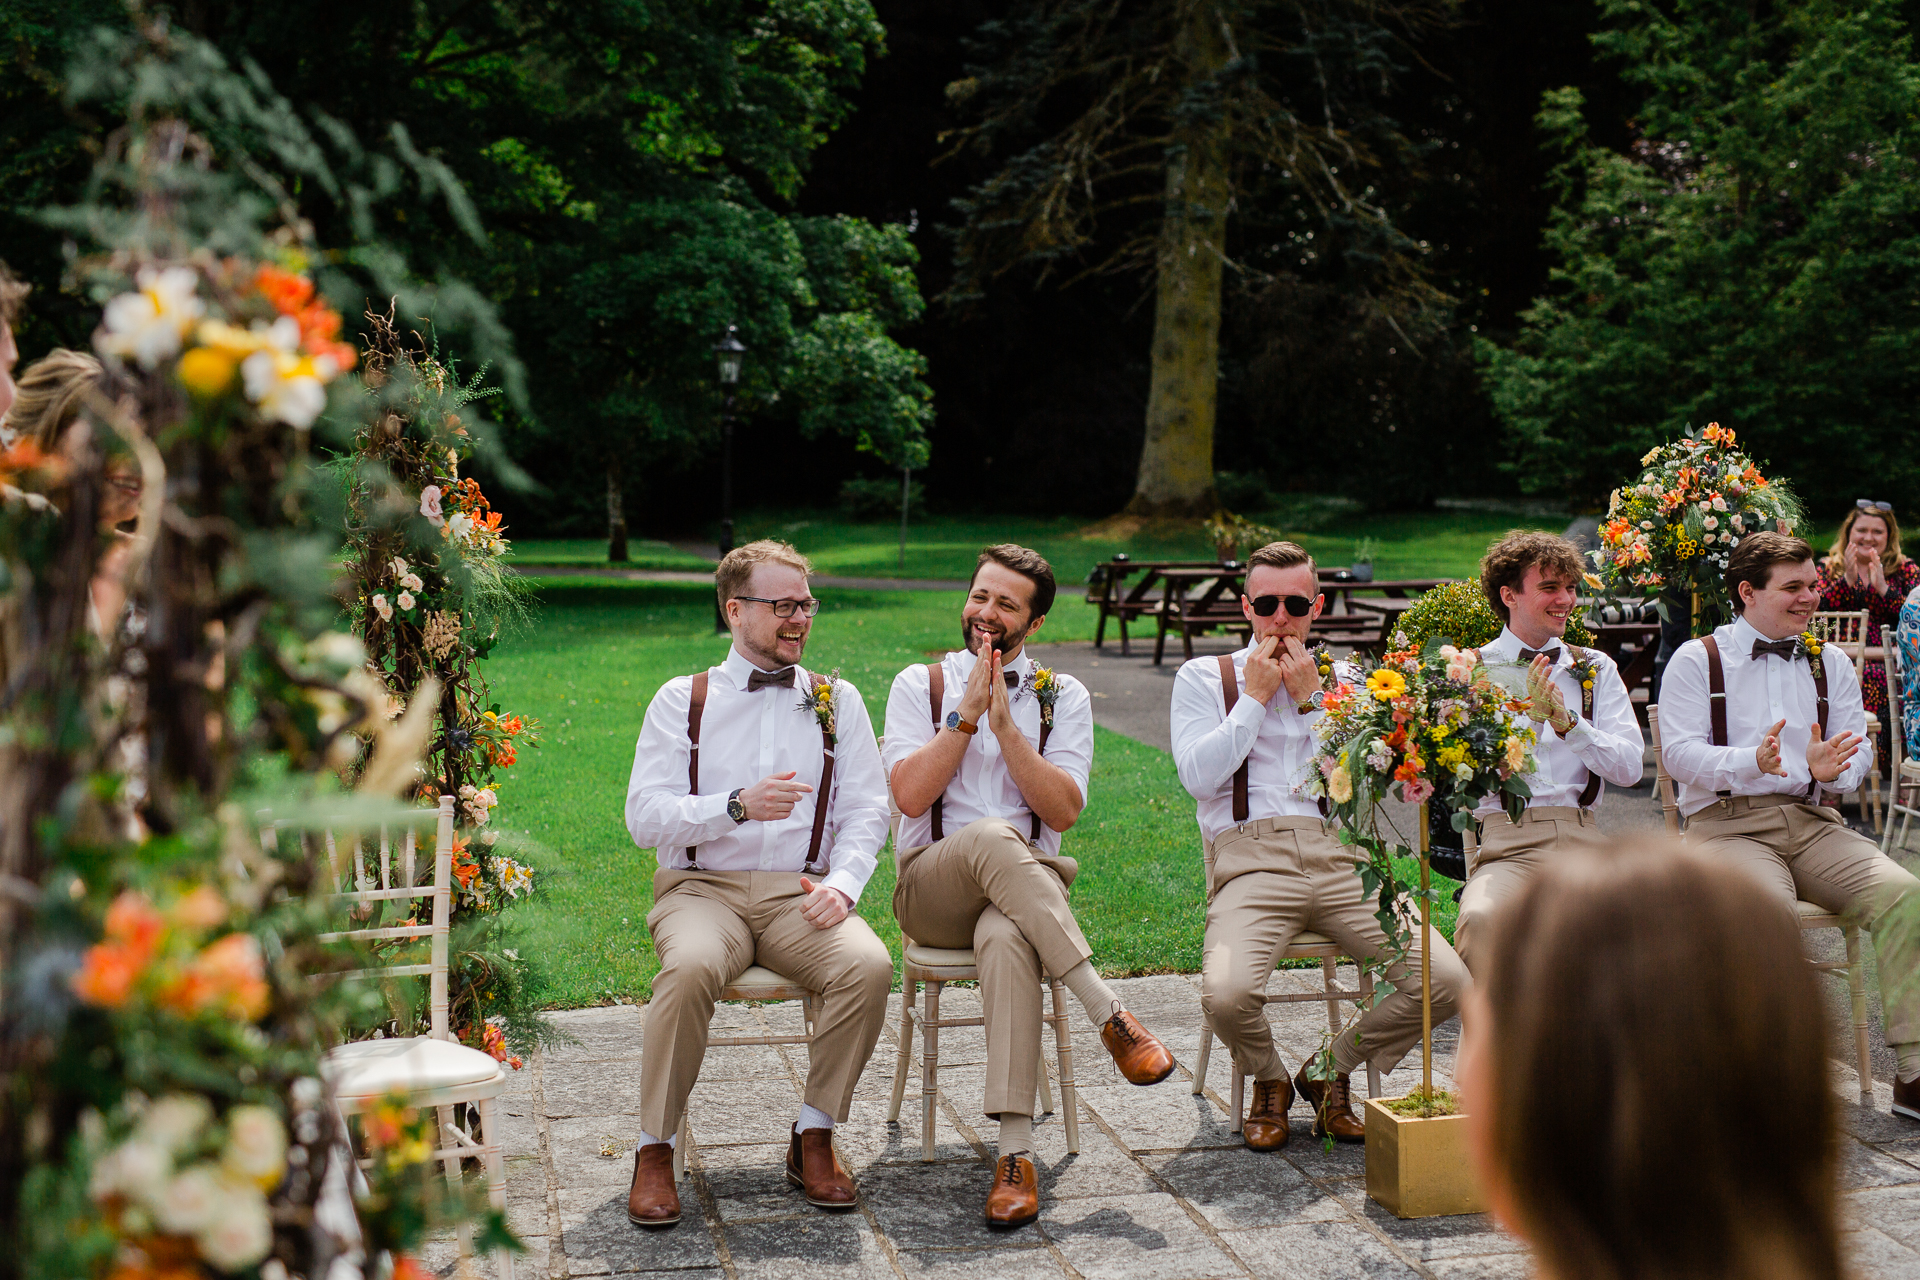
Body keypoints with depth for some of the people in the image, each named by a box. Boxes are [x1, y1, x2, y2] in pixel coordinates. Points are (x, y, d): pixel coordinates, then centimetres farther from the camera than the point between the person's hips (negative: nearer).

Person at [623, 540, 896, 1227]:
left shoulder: (838, 701, 14)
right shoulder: (682, 700, 8)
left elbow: (867, 810, 7)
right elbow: (644, 817, -1)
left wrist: (842, 884, -12)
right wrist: (737, 805, -17)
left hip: (798, 893, 2)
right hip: (700, 887, -2)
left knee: (869, 965, -29)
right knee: (691, 967, -35)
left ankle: (813, 1137, -9)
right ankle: (655, 1150, -17)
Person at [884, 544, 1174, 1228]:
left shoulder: (1062, 696, 11)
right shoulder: (920, 684, 10)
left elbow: (1063, 810, -3)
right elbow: (910, 795, -5)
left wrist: (1004, 723, -10)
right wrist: (967, 713, -8)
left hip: (1025, 888, 0)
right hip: (932, 884, 0)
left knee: (1006, 937, -39)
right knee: (990, 835, -37)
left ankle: (1015, 1155, -43)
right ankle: (1111, 1017, -37)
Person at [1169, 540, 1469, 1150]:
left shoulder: (1344, 680, 20)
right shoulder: (1203, 677, 12)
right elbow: (1199, 777, -3)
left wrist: (1310, 700, 2)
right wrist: (1256, 696, 0)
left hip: (1341, 857, 3)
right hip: (1252, 861, -3)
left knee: (1447, 982, -17)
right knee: (1226, 994, -32)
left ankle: (1331, 1074, 9)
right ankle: (1270, 1083, 6)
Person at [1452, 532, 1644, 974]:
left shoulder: (1596, 668, 18)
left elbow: (1630, 768, 8)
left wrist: (1566, 721, -6)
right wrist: (1528, 714, -15)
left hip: (1584, 838, 3)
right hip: (1507, 841, -3)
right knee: (1480, 921, -36)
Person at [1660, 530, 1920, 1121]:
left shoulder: (1831, 666, 20)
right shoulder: (1697, 661, 6)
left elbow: (1859, 755, 12)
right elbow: (1680, 754, -5)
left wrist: (1829, 766, -13)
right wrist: (1753, 761, -23)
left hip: (1813, 821, 4)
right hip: (1727, 822, -4)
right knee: (1768, 905, -36)